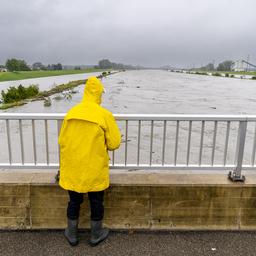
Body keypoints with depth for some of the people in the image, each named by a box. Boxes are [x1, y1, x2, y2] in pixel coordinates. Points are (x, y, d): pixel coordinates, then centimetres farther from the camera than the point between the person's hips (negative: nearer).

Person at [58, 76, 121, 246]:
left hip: (73, 168, 4)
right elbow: (114, 144, -10)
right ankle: (96, 235, 34)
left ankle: (72, 235, 36)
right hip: (95, 169, -3)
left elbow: (62, 140, 5)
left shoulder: (71, 113, -2)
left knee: (74, 202, 20)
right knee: (96, 203, 16)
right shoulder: (105, 115, -13)